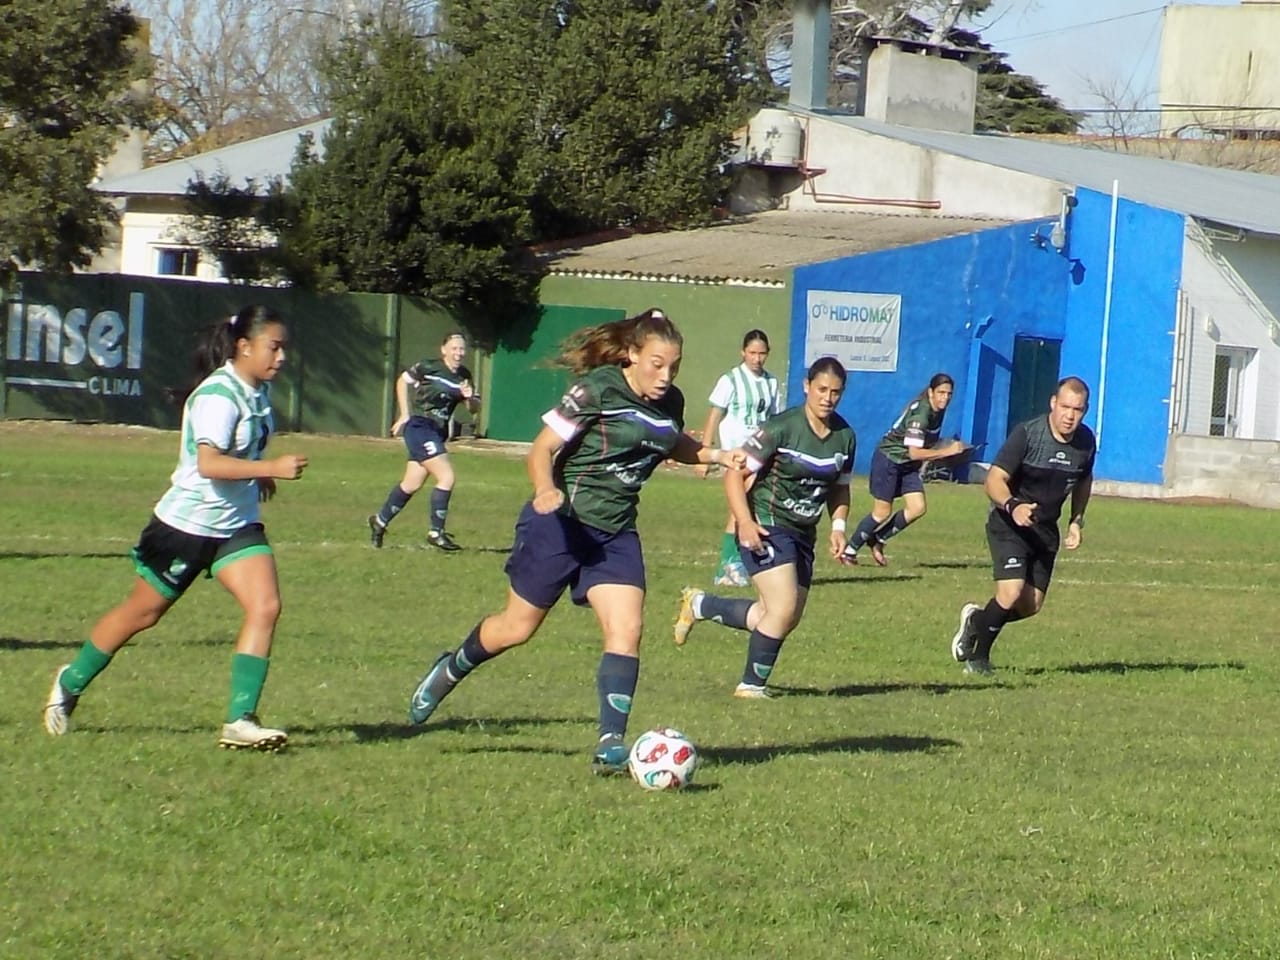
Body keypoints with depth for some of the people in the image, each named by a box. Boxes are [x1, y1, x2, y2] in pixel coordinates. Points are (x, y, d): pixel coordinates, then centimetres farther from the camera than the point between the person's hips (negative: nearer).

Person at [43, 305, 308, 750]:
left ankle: (240, 720, -12)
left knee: (265, 607, -13)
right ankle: (71, 684, 33)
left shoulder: (259, 389, 3)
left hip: (237, 525, 7)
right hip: (186, 524, -7)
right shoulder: (218, 396, -24)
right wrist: (271, 468, -42)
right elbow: (208, 463, -37)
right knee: (142, 613, 10)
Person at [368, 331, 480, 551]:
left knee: (411, 484, 14)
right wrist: (404, 414, 1)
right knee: (447, 477, -17)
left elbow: (475, 408, 10)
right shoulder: (428, 368, -11)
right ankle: (436, 532, -9)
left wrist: (470, 397, -13)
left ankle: (380, 521, 32)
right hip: (420, 427, -7)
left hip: (439, 432, 7)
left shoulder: (464, 376, 6)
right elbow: (403, 381, 2)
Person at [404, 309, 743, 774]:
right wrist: (547, 490, -37)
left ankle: (611, 745, -12)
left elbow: (674, 445, 25)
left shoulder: (670, 403, 2)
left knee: (626, 631, -12)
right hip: (561, 523, -5)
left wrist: (716, 455, 7)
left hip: (615, 534, 5)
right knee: (518, 627, 7)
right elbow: (541, 448, -18)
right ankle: (450, 670, 36)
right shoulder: (597, 390, -18)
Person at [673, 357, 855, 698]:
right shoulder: (781, 428, -16)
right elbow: (735, 474, -14)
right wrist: (745, 523, -26)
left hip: (803, 534, 7)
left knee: (787, 618, 11)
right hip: (765, 528, -7)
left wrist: (838, 526, 1)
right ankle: (752, 685, 1)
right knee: (783, 609, -18)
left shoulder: (845, 437, 3)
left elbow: (839, 488, 18)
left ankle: (698, 605, 30)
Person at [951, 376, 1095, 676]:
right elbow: (995, 479, -22)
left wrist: (1077, 521, 6)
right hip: (1009, 524, -6)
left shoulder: (1086, 441, -3)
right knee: (1011, 592, -21)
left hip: (1045, 529, 6)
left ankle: (978, 620, 34)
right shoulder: (1027, 434, -20)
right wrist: (1012, 506, -41)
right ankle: (977, 656, 2)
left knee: (1031, 606, 4)